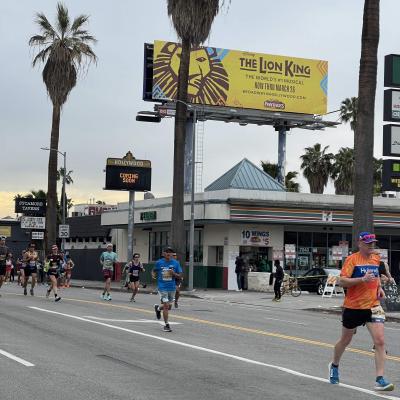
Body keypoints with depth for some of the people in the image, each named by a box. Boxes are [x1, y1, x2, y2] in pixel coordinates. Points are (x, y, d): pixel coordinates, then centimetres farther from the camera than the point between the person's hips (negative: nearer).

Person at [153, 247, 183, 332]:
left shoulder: (175, 263, 0)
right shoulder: (159, 263, -2)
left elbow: (180, 275, 3)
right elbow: (154, 270, 14)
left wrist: (174, 274, -16)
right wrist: (154, 275, -7)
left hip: (172, 287, 3)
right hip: (162, 287, -3)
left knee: (169, 306, 13)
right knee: (166, 305, -11)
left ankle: (158, 308, 46)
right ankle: (166, 325, -1)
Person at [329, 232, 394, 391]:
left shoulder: (376, 258, 8)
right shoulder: (352, 259, -10)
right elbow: (342, 281, -18)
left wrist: (379, 287, 11)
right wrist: (362, 279, -28)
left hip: (373, 306, 4)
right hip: (353, 306, -3)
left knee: (380, 341, -13)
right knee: (345, 340, 15)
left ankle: (380, 380, -13)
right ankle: (334, 365, 43)